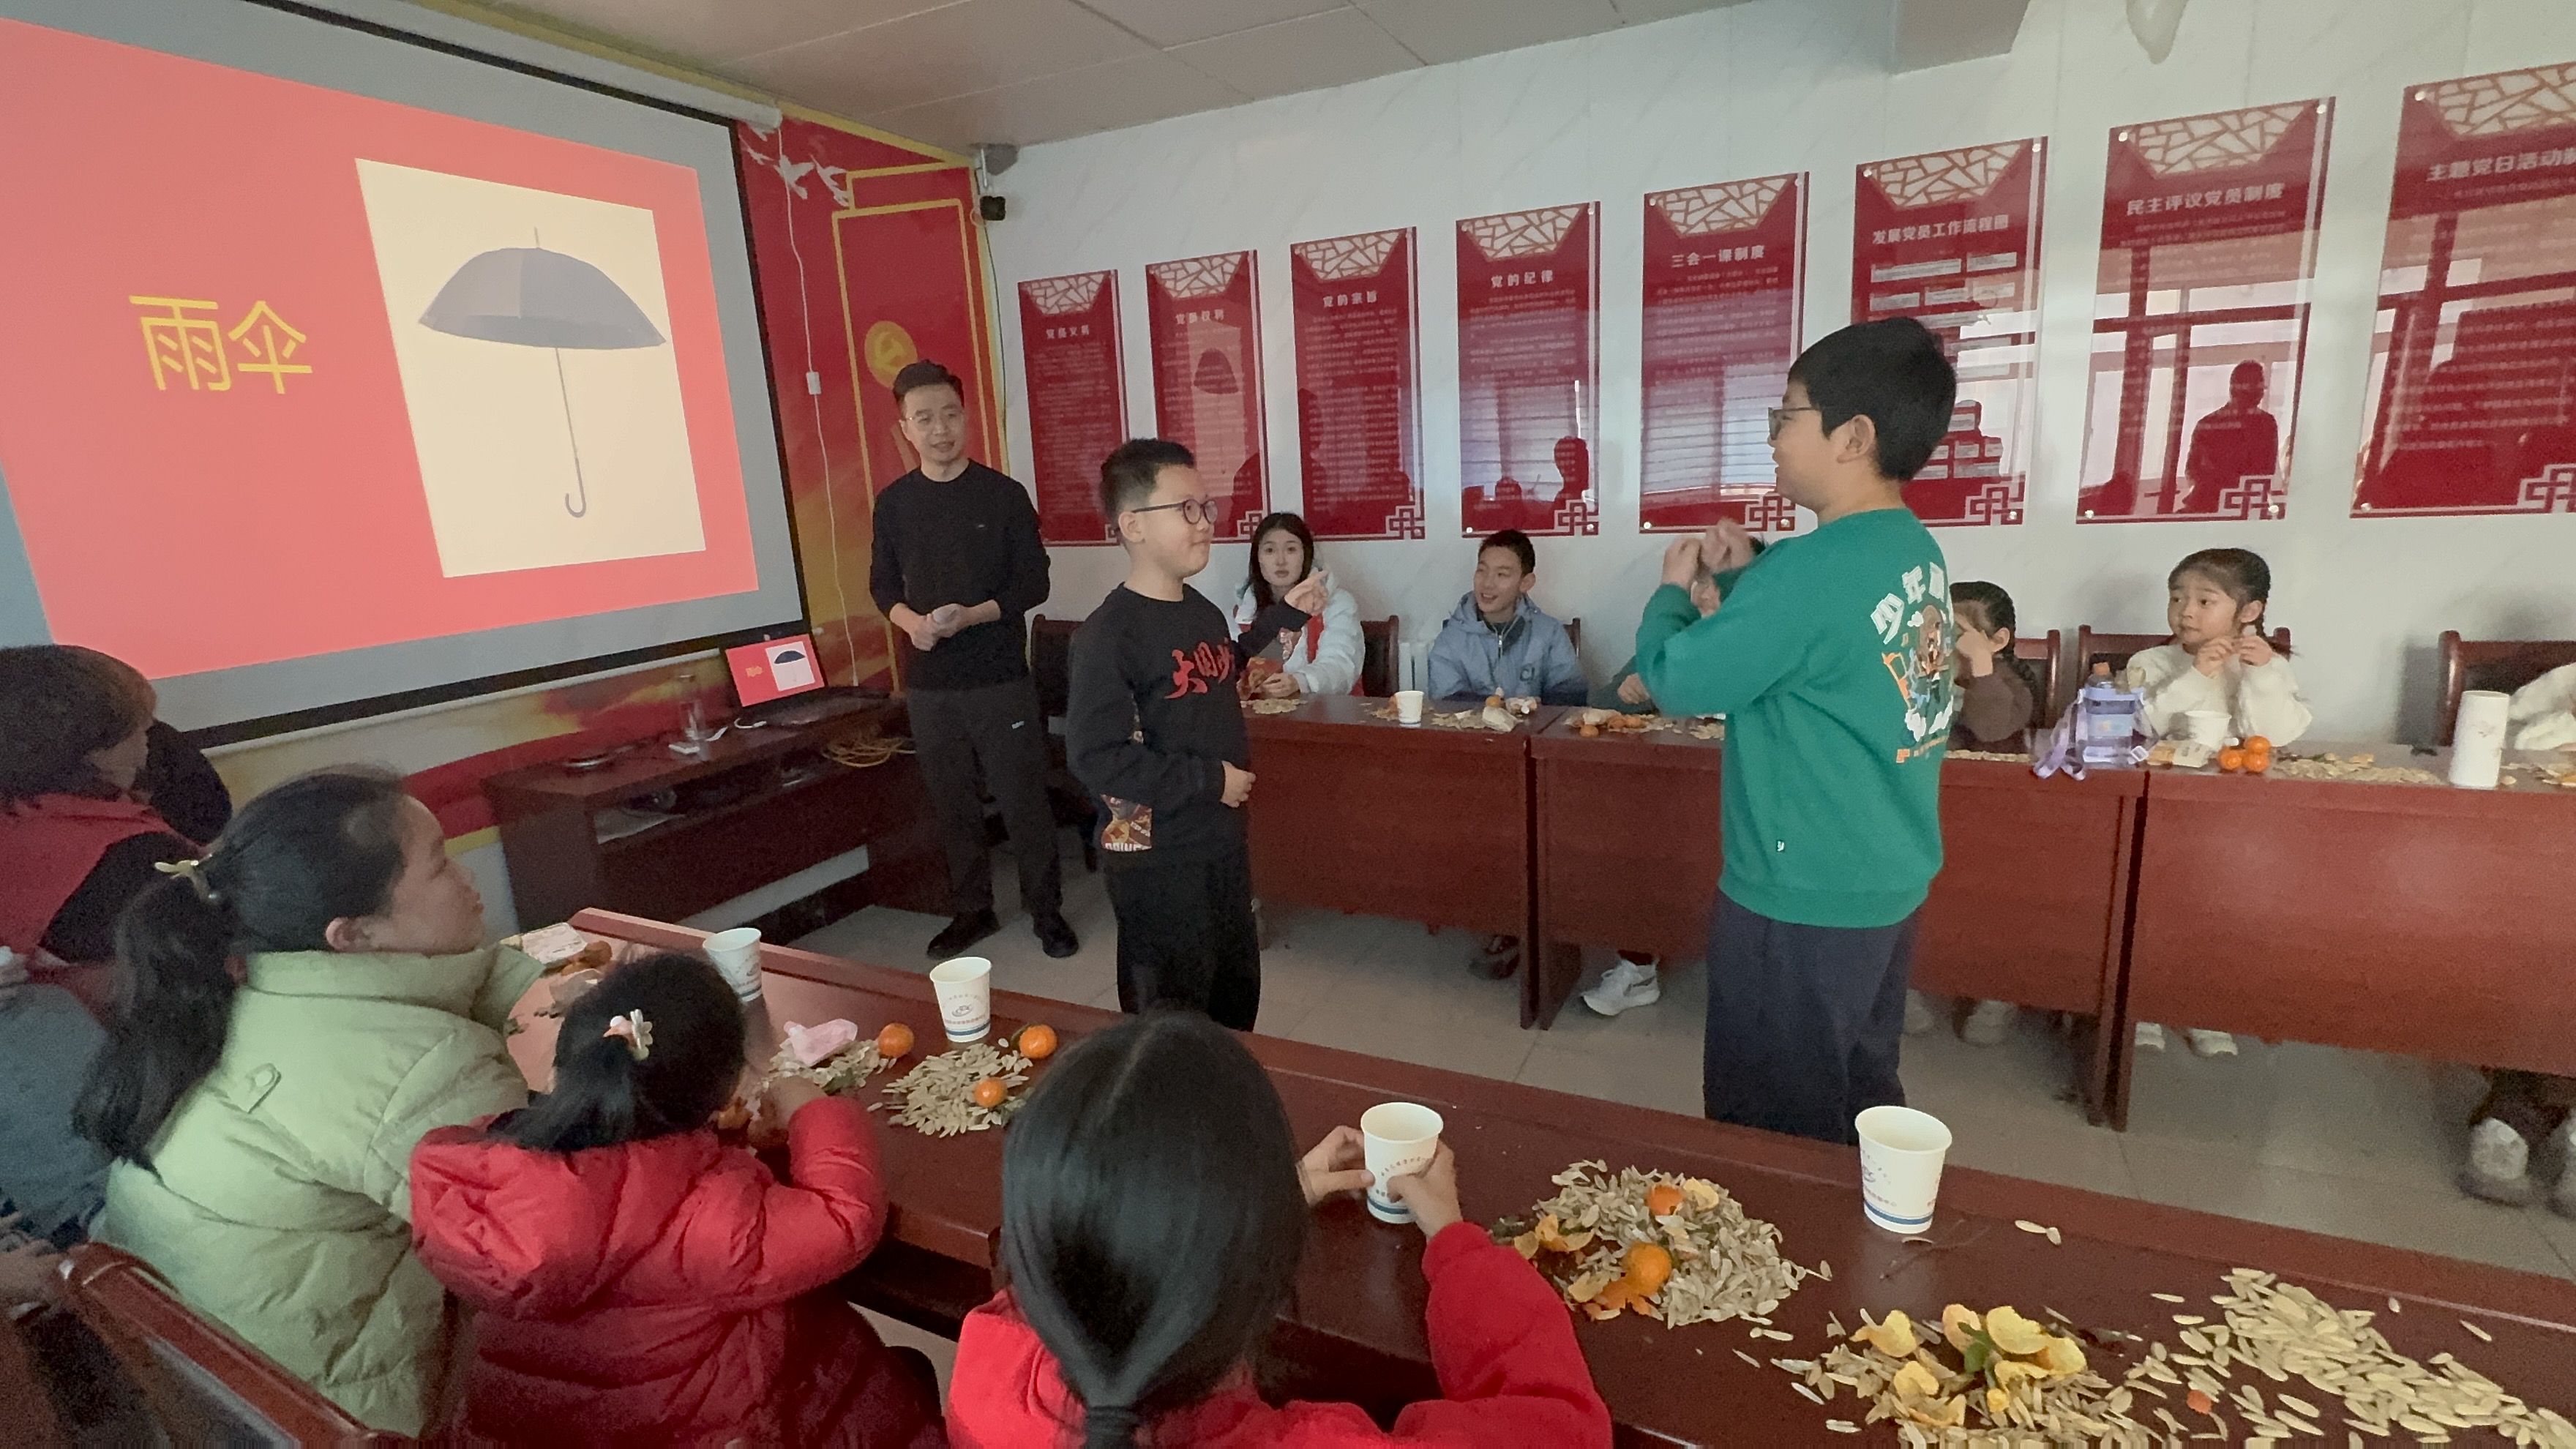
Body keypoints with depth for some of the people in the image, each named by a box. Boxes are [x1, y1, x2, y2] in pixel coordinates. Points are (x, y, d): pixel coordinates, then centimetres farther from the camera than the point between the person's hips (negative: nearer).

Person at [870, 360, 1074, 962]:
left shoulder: (1003, 494, -4)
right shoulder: (894, 502, 5)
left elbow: (1033, 584, -4)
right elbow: (883, 583, 11)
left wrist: (971, 616, -18)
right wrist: (910, 620, -10)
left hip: (1002, 680, -3)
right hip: (929, 683, 3)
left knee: (1024, 800, 3)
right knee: (953, 804, 12)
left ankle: (1047, 911, 18)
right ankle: (971, 911, 28)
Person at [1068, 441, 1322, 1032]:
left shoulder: (1203, 610, 5)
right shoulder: (1108, 633, -21)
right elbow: (1094, 757, -27)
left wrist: (1283, 616, 20)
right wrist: (1208, 780, -23)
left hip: (1222, 841, 8)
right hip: (1155, 859, -8)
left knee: (1237, 995, 24)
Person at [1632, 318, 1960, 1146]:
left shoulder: (1815, 570, -25)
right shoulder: (1916, 551, 4)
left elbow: (1676, 679, -16)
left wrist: (1674, 588, 2)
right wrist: (1745, 572, 6)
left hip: (1802, 902, -9)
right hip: (1889, 884, 9)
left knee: (1771, 1146, 10)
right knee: (1862, 1109, 25)